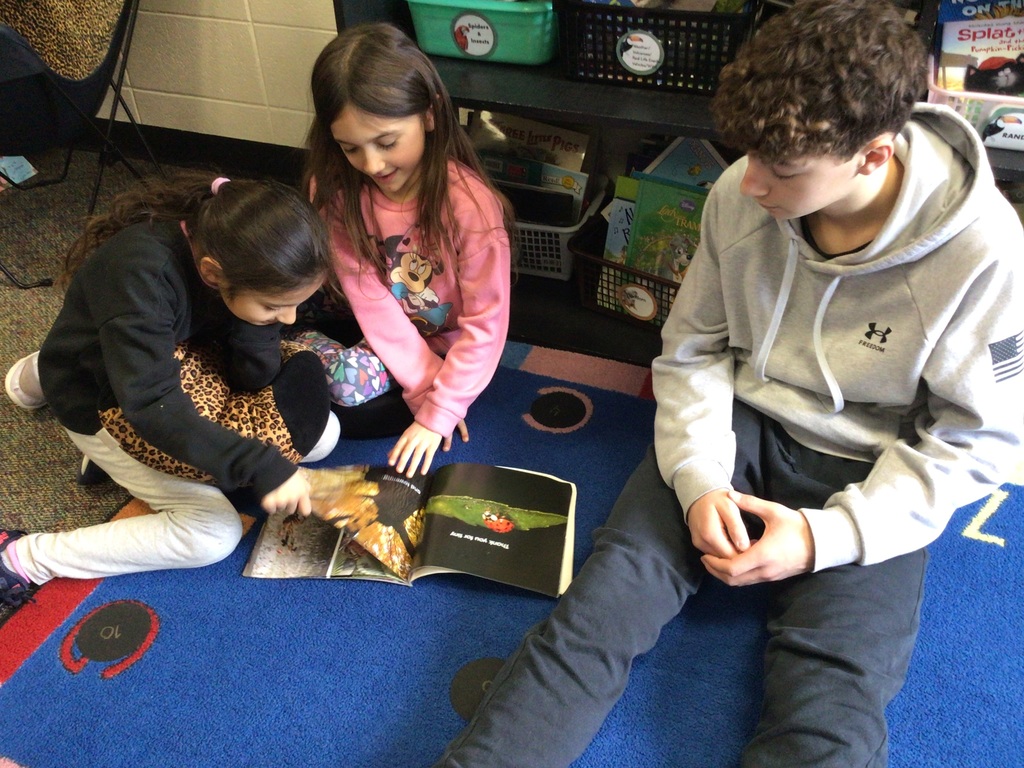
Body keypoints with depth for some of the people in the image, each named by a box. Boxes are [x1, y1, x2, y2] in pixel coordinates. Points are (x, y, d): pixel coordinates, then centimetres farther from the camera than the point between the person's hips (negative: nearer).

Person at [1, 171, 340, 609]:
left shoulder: (239, 261, -19)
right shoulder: (141, 273, -37)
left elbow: (256, 380, -15)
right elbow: (152, 406, -39)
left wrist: (257, 322, -32)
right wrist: (259, 467, -45)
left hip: (177, 363, 7)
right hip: (104, 403, -7)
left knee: (321, 432, -5)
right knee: (213, 534, -20)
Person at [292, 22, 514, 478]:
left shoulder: (470, 203, -25)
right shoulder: (335, 191, -14)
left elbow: (486, 325, -21)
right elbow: (370, 298, -16)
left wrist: (438, 413, -24)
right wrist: (427, 388, -21)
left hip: (445, 349, -4)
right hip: (374, 336, 4)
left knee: (354, 381, -29)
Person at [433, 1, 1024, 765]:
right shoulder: (740, 194, -10)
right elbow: (692, 347, 1)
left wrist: (830, 535, -20)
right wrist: (698, 478, -14)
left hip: (874, 477, -1)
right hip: (739, 425, 2)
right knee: (600, 608, -20)